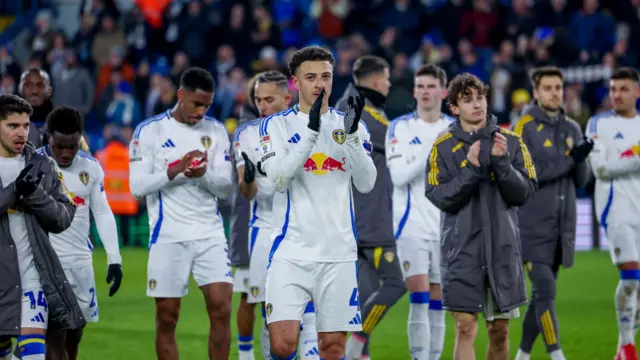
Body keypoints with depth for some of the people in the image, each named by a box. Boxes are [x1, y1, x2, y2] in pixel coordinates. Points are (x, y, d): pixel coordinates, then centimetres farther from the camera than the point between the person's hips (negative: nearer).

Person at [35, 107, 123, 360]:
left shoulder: (91, 168, 8)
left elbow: (103, 214, 14)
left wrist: (114, 259, 8)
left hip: (81, 261, 5)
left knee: (74, 337, 8)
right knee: (55, 336, -11)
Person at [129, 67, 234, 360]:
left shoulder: (216, 131, 8)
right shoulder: (150, 131, -1)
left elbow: (226, 188, 4)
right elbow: (137, 185, -8)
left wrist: (204, 174, -17)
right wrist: (174, 170, -21)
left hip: (210, 234, 2)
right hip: (168, 236, -2)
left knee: (221, 309, -8)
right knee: (167, 318, 2)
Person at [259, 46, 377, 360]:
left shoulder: (350, 125, 9)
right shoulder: (276, 125, 2)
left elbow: (366, 183, -3)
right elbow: (278, 179, -13)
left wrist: (351, 135, -17)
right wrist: (312, 131, -21)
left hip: (338, 252, 2)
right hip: (291, 250, -2)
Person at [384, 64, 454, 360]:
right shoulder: (400, 127, -1)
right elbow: (398, 175, -13)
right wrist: (432, 151, -20)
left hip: (446, 227, 4)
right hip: (413, 224, -4)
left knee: (437, 303, 6)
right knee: (419, 297, -14)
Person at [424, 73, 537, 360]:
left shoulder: (511, 142, 5)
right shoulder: (443, 146, 0)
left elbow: (524, 193, -1)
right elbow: (439, 197, -7)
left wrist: (501, 162, -15)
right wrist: (470, 169, -19)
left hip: (502, 248, 2)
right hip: (462, 249, -2)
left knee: (499, 331, 9)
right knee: (466, 328, -8)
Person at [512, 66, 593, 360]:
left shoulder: (572, 129, 11)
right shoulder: (524, 126, -6)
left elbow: (581, 180, 10)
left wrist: (581, 160, -12)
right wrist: (569, 159, -20)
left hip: (562, 227, 6)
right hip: (533, 226, -6)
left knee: (541, 294, 9)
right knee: (545, 291, -14)